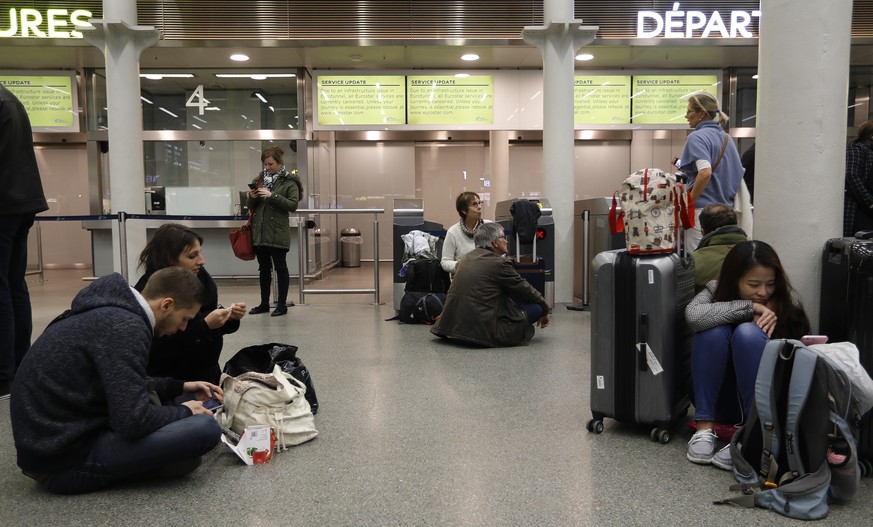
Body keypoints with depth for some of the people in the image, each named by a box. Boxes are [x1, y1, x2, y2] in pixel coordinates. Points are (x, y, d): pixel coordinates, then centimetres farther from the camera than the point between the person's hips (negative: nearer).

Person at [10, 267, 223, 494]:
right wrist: (184, 411, -9)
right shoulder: (125, 326, -22)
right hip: (67, 458, -10)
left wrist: (180, 387, 20)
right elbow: (133, 421, -27)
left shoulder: (114, 310, 9)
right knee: (205, 428, -20)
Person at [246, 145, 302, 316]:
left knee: (280, 267, 1)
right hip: (259, 232, 5)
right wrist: (252, 198, -6)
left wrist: (272, 196, -21)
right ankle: (264, 303, 21)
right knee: (264, 268, 12)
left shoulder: (289, 181, -4)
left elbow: (293, 205, -13)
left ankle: (282, 304, 9)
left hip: (278, 233, -5)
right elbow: (250, 206, 16)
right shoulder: (259, 179, 12)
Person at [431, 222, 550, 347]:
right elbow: (525, 290, 1)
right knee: (536, 307, 0)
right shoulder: (499, 263, -11)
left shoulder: (467, 257, 13)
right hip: (482, 331, -8)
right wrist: (545, 310, 17)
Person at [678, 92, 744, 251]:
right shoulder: (726, 137, 14)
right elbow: (739, 171, 18)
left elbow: (705, 172, -25)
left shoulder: (697, 137, -11)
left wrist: (689, 202, -17)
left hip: (702, 209, -8)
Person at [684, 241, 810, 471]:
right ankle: (705, 426, -24)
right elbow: (694, 315, -31)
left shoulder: (786, 302, -8)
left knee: (749, 333, -27)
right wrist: (751, 307, -30)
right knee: (716, 330, -27)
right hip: (717, 398, 1)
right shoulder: (716, 291, -9)